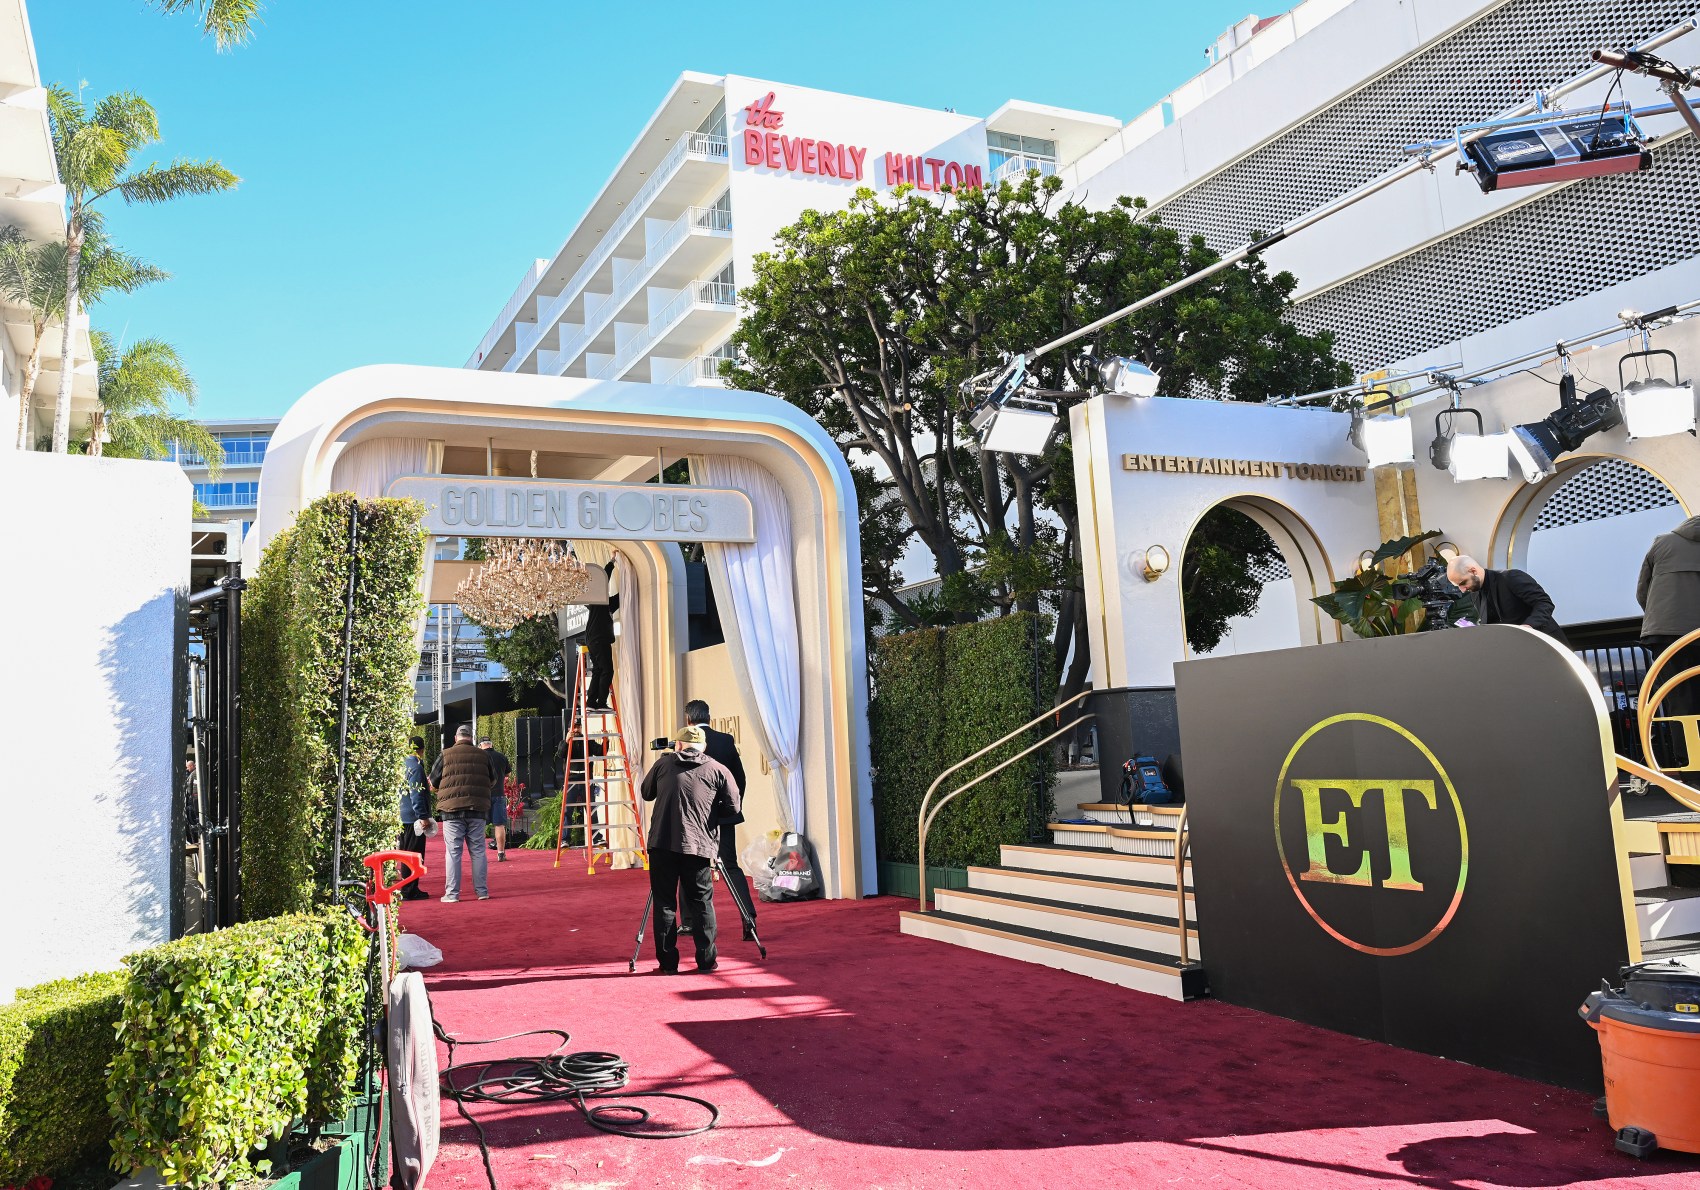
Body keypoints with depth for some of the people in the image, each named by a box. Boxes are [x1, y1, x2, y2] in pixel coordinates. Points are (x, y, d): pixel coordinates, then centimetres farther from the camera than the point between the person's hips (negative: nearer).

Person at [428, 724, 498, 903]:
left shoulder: (445, 755, -2)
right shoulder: (483, 755, 4)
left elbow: (433, 782, 5)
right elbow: (493, 780, 16)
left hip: (452, 810, -2)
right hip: (477, 809, 2)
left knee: (453, 852, 2)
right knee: (478, 851, 8)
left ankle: (452, 893, 2)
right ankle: (482, 891, 10)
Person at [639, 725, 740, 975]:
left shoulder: (663, 763, 10)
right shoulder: (717, 770, 7)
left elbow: (646, 793, 21)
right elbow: (732, 807, 3)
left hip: (662, 843, 0)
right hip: (699, 846, 0)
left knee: (664, 903, 6)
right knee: (702, 902, 8)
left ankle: (667, 962, 7)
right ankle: (706, 960, 9)